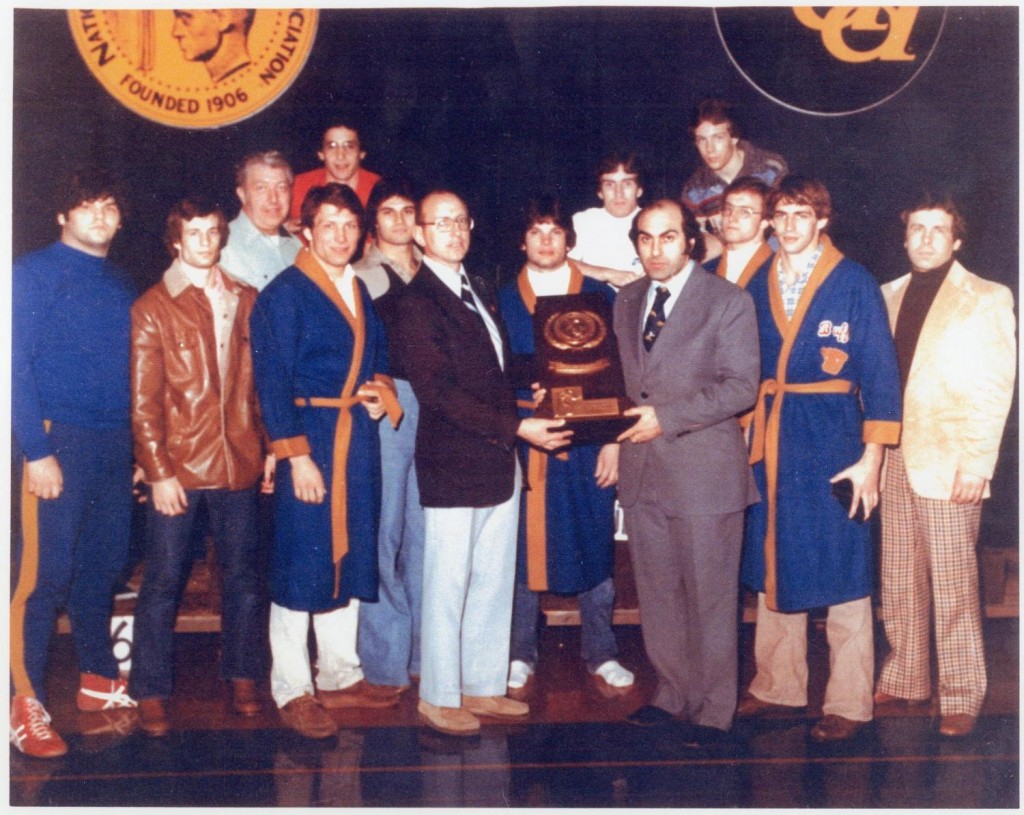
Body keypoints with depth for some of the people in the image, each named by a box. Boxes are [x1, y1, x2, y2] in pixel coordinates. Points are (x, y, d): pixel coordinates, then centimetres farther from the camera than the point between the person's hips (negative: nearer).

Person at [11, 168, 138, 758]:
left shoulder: (119, 283, 15)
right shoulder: (35, 272, -3)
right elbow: (18, 366, -10)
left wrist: (137, 446, 10)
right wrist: (35, 451, -16)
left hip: (115, 442, 6)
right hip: (59, 441, -6)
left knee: (103, 565, 13)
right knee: (45, 572, -5)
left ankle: (99, 679, 27)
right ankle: (27, 704, 3)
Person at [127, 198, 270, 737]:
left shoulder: (245, 301, 9)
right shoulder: (152, 308, 0)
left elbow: (262, 381, 12)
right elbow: (143, 402, -3)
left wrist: (271, 446, 6)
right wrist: (157, 471, -9)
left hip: (238, 463, 3)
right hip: (178, 467, -3)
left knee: (243, 576, 10)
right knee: (163, 581, 3)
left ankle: (241, 677, 25)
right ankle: (150, 693, 15)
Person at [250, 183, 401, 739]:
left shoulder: (359, 290, 14)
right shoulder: (284, 293, -8)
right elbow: (272, 382, -12)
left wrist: (380, 390, 0)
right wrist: (296, 455, -18)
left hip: (358, 435, 7)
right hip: (310, 435, -7)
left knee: (349, 556, 12)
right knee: (302, 561, -2)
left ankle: (340, 677, 25)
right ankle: (292, 690, 11)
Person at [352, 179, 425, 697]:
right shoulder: (359, 278, 7)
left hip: (433, 406, 3)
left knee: (426, 530, 4)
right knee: (385, 529, -4)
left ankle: (425, 650, 14)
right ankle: (384, 659, 5)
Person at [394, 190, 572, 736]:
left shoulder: (481, 295, 15)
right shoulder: (417, 302, -11)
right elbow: (439, 392, -19)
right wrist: (515, 426, -22)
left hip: (499, 463, 8)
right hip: (452, 466, -8)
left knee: (494, 584, 15)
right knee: (447, 586, 3)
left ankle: (482, 686, 28)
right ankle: (439, 698, 18)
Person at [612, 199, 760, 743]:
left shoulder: (728, 302, -5)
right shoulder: (627, 301, 13)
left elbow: (741, 387, -11)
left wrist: (667, 417, -18)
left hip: (704, 469, -5)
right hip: (642, 470, 6)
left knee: (709, 596, 3)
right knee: (657, 593, 13)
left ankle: (712, 711, 17)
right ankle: (672, 693, 29)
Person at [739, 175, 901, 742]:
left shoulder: (854, 282, -5)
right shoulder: (759, 284, 8)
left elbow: (880, 372, -6)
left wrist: (871, 457, -11)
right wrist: (745, 436, 9)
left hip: (831, 440, -4)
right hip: (769, 440, 5)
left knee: (840, 574, 1)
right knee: (771, 567, 12)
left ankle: (847, 703, 13)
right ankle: (777, 685, 27)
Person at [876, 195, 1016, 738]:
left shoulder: (988, 299, 0)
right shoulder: (890, 296, 14)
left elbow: (996, 388, -6)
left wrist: (977, 463, -14)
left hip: (949, 462, -5)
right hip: (894, 456, 5)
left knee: (953, 585, -1)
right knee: (898, 580, 11)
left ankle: (960, 698, 10)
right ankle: (903, 678, 24)